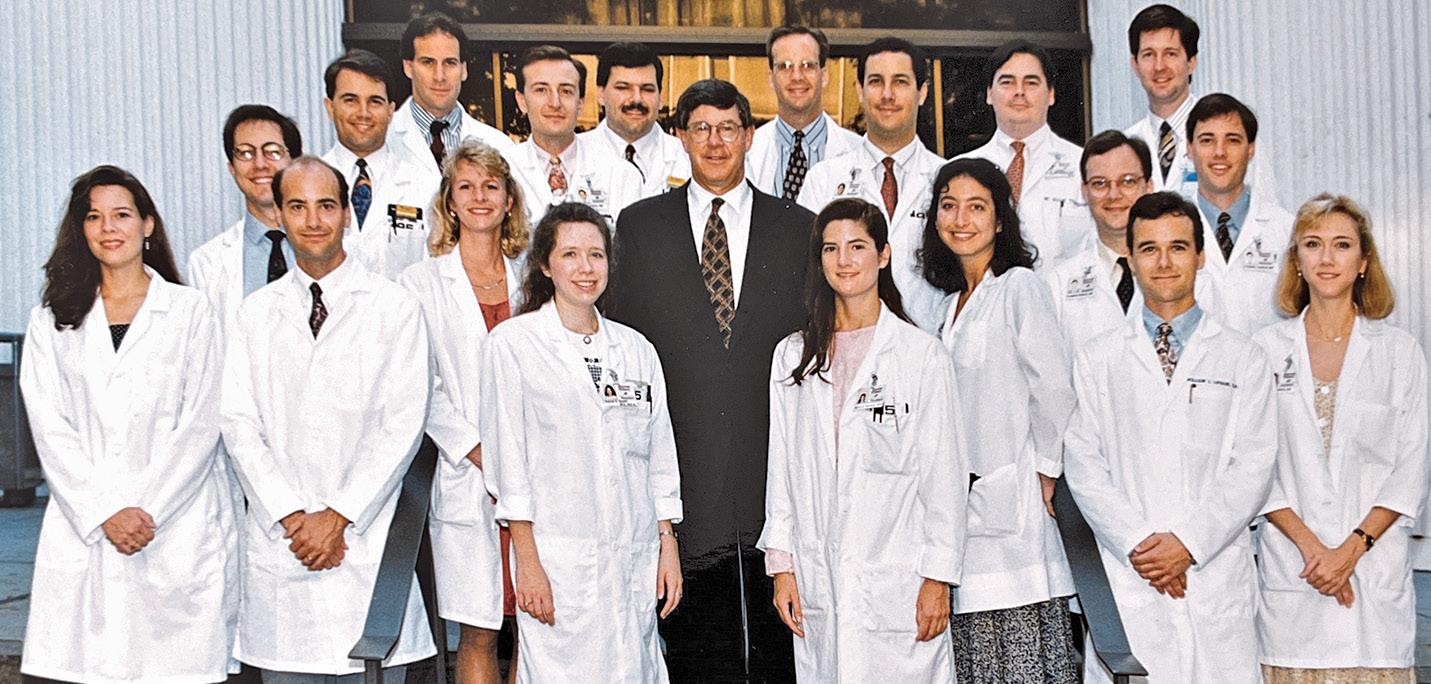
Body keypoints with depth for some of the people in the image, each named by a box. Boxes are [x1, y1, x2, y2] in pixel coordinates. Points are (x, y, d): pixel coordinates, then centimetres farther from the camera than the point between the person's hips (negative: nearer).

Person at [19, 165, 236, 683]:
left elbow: (200, 426, 1)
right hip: (83, 532, 2)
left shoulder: (190, 311, 7)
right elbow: (50, 428, 4)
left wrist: (149, 511, -9)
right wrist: (105, 513, -8)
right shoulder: (53, 320, 13)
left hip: (179, 530, -1)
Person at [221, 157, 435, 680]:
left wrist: (338, 516, -10)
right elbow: (239, 424, 4)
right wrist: (291, 517, -8)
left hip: (366, 544, -2)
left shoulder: (394, 307, 2)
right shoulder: (256, 312, 11)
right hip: (279, 542, 2)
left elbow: (403, 425, -5)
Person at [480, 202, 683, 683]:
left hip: (635, 556, 4)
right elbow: (507, 456, -4)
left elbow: (660, 457, 13)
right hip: (558, 556, -4)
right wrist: (527, 561, -9)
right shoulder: (512, 343, 0)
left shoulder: (637, 349, 12)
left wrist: (668, 546, 6)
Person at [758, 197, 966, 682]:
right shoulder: (793, 356, 10)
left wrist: (937, 577, -6)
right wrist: (781, 566, 5)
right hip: (819, 582, 3)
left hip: (898, 581, -3)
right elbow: (782, 466, 11)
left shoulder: (922, 354, -1)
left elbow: (943, 474, -2)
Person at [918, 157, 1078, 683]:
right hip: (962, 502, 8)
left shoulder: (1019, 286, -6)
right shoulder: (953, 300, 18)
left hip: (1010, 504, -8)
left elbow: (1053, 388, -14)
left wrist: (1045, 469, -5)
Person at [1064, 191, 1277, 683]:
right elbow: (1083, 466, 3)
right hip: (1125, 578, 0)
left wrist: (1189, 542, -10)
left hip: (1218, 575, 0)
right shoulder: (1097, 360, 10)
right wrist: (1136, 544, -9)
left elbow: (1253, 467, 1)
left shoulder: (1244, 359, 9)